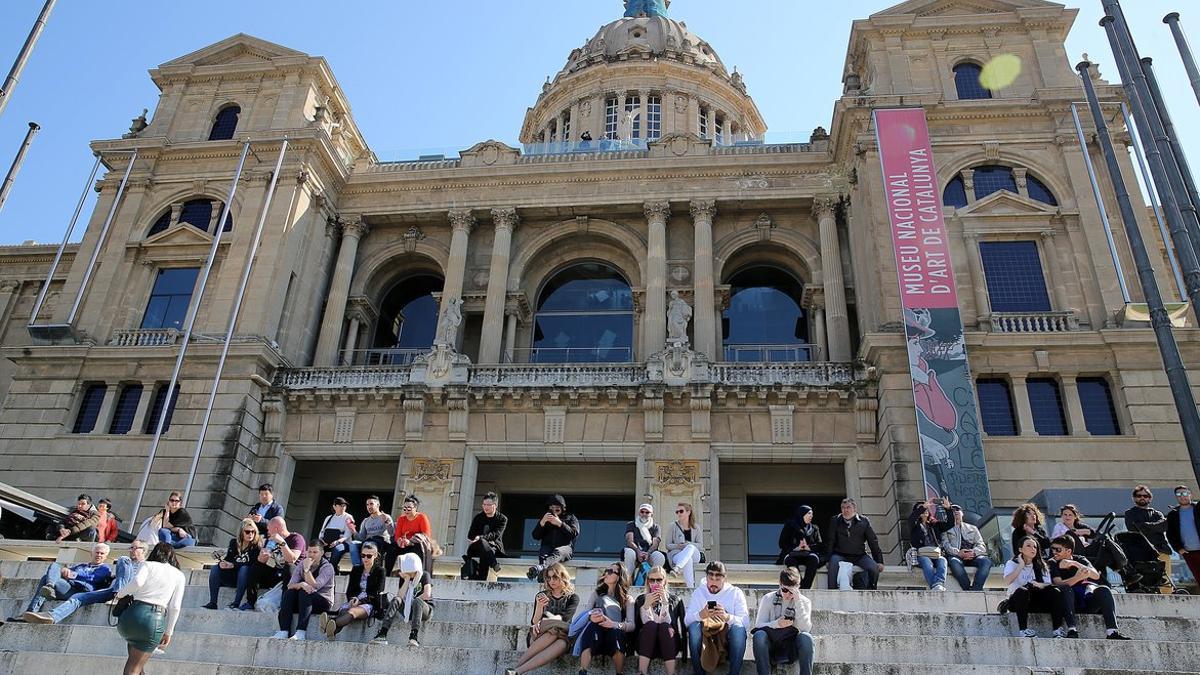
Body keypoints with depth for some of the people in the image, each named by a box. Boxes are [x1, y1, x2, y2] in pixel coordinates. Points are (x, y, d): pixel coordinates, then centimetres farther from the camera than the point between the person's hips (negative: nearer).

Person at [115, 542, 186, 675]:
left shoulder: (147, 565, 13)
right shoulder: (179, 576, 17)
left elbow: (137, 582, -10)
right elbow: (175, 607, 7)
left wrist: (121, 594, 8)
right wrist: (168, 632, 13)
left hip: (133, 614, 1)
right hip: (155, 619, 0)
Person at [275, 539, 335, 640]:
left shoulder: (327, 567, -10)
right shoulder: (301, 564, 5)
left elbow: (314, 586, -22)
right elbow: (290, 585, -7)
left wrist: (307, 569, -27)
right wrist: (301, 584, -28)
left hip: (323, 602, -5)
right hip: (303, 600, 5)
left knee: (305, 593, -33)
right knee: (289, 592, -23)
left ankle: (301, 632, -43)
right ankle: (284, 632, -31)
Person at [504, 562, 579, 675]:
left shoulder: (572, 598, 11)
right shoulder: (542, 596, 13)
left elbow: (564, 618, -6)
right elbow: (534, 622, 1)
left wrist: (543, 621, -13)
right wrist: (539, 606, -17)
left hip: (562, 636, 0)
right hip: (538, 638, 0)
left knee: (562, 644, -37)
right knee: (553, 631, -35)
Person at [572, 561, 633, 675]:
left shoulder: (627, 599, 12)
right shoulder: (597, 593, 18)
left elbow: (631, 625, -5)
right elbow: (585, 612, 1)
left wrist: (615, 624, -27)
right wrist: (590, 617, -25)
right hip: (594, 636, 1)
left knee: (616, 631, -37)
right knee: (594, 623, -35)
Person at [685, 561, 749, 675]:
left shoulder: (735, 592, 2)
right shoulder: (698, 593, 6)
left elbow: (745, 621, -10)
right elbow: (686, 620, -6)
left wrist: (727, 617, -31)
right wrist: (700, 615, -29)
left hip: (728, 637, -1)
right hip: (704, 636, 1)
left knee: (739, 627, -32)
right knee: (694, 626, -30)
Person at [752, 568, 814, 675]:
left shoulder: (804, 602, 2)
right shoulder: (768, 599, 1)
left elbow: (806, 629, -12)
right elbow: (758, 625, -7)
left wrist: (798, 602, -19)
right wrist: (776, 624, -26)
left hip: (792, 648, 0)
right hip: (771, 647, 0)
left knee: (806, 637, -31)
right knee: (759, 635, -32)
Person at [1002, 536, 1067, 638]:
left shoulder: (1041, 566, 15)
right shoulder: (1012, 564, 2)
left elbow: (1049, 585, -1)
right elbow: (1007, 581, -19)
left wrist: (1039, 585, -23)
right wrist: (1021, 566, -12)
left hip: (1036, 601, 4)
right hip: (1017, 601, -3)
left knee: (1055, 591, -23)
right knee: (1022, 591, -37)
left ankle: (1058, 630, -25)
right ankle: (1024, 630, -38)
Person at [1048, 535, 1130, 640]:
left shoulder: (1080, 559, 11)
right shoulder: (1053, 563, 2)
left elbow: (1096, 576, -9)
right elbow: (1059, 583, -17)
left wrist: (1075, 564, -21)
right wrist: (1078, 578, -34)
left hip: (1087, 603, 3)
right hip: (1070, 603, -3)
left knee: (1104, 590, -22)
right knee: (1065, 588, -32)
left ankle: (1112, 632, -33)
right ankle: (1072, 630, -42)